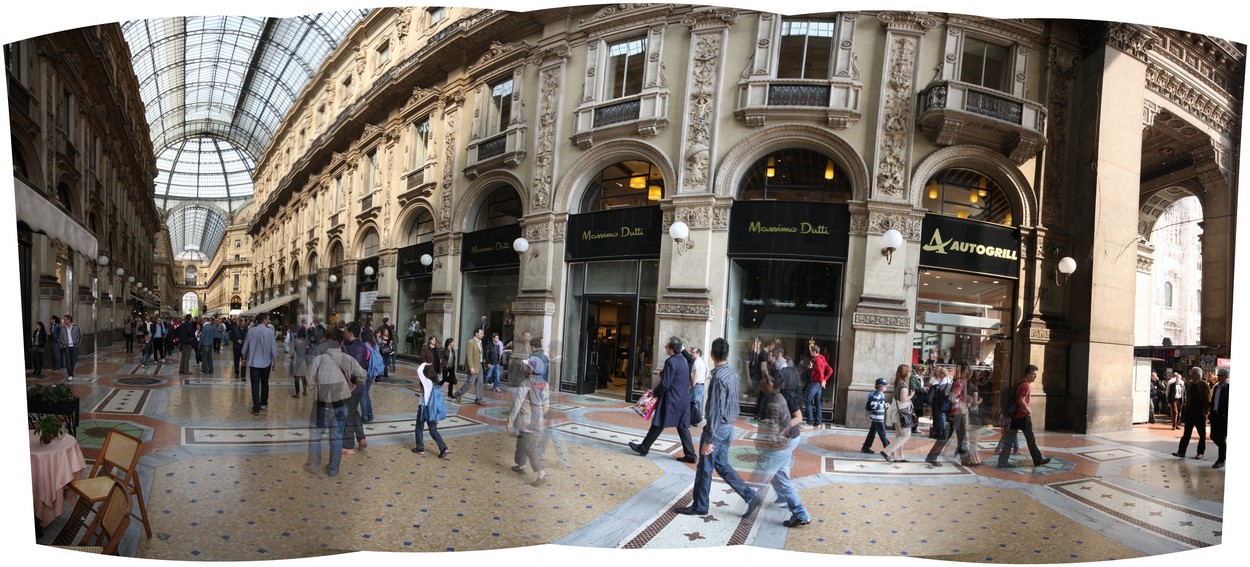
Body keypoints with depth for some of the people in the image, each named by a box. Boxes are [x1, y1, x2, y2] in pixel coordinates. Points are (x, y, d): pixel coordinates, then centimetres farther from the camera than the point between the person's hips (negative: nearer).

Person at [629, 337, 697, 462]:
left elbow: (665, 384, -18)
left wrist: (655, 393, -2)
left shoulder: (671, 362, -18)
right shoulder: (683, 360, 9)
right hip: (683, 399, 8)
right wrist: (664, 374, 9)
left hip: (671, 400, -8)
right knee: (683, 427, 10)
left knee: (657, 425, 4)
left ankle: (643, 448, 17)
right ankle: (690, 454, 9)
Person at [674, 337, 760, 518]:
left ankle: (700, 506, 20)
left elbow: (715, 411, -24)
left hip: (717, 427, -8)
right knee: (722, 465, 19)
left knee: (704, 468, 6)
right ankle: (750, 496, 17)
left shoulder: (718, 378, -23)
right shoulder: (733, 373, 2)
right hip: (728, 427, 8)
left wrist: (708, 440, -21)